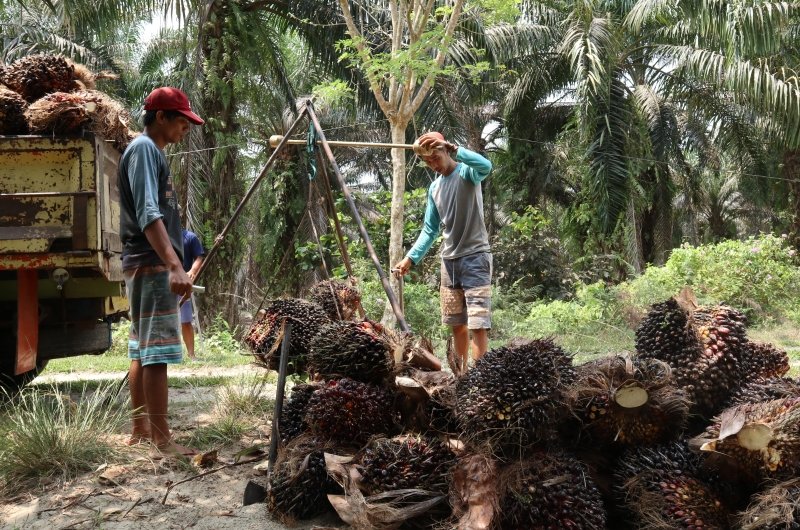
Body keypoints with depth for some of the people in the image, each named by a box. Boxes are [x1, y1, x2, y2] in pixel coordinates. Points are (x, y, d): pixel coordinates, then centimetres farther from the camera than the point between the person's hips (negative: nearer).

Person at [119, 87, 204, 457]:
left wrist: (171, 264, 25)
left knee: (142, 351, 11)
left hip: (147, 265, 10)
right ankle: (161, 440, -8)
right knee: (156, 351, -10)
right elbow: (147, 214, -22)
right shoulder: (144, 148, -9)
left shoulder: (151, 151, 21)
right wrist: (174, 265, -31)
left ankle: (141, 431, 17)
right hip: (151, 265, -10)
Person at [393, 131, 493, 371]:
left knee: (478, 324, -12)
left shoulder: (466, 173, -7)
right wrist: (411, 258, 2)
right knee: (457, 324, 13)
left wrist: (453, 148, -32)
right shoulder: (434, 188, 12)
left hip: (475, 256, -7)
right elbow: (430, 230, 12)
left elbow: (486, 166, -32)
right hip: (449, 260, 7)